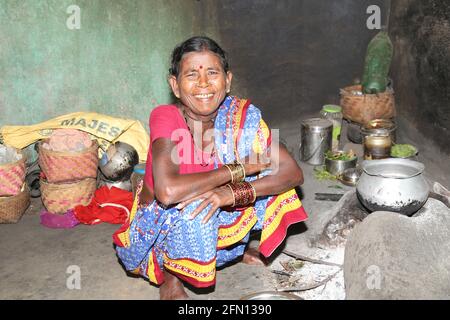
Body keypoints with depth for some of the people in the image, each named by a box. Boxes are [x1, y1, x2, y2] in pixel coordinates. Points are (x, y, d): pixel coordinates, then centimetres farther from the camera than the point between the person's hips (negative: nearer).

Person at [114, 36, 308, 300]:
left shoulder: (242, 115, -15)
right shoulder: (166, 118, -27)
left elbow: (293, 172, -19)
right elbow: (167, 191, -42)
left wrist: (234, 192, -36)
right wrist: (237, 169, -32)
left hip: (215, 220, 4)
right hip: (161, 223, -4)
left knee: (269, 174, -13)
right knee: (194, 206, -36)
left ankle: (235, 247, 13)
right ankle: (170, 276, -3)